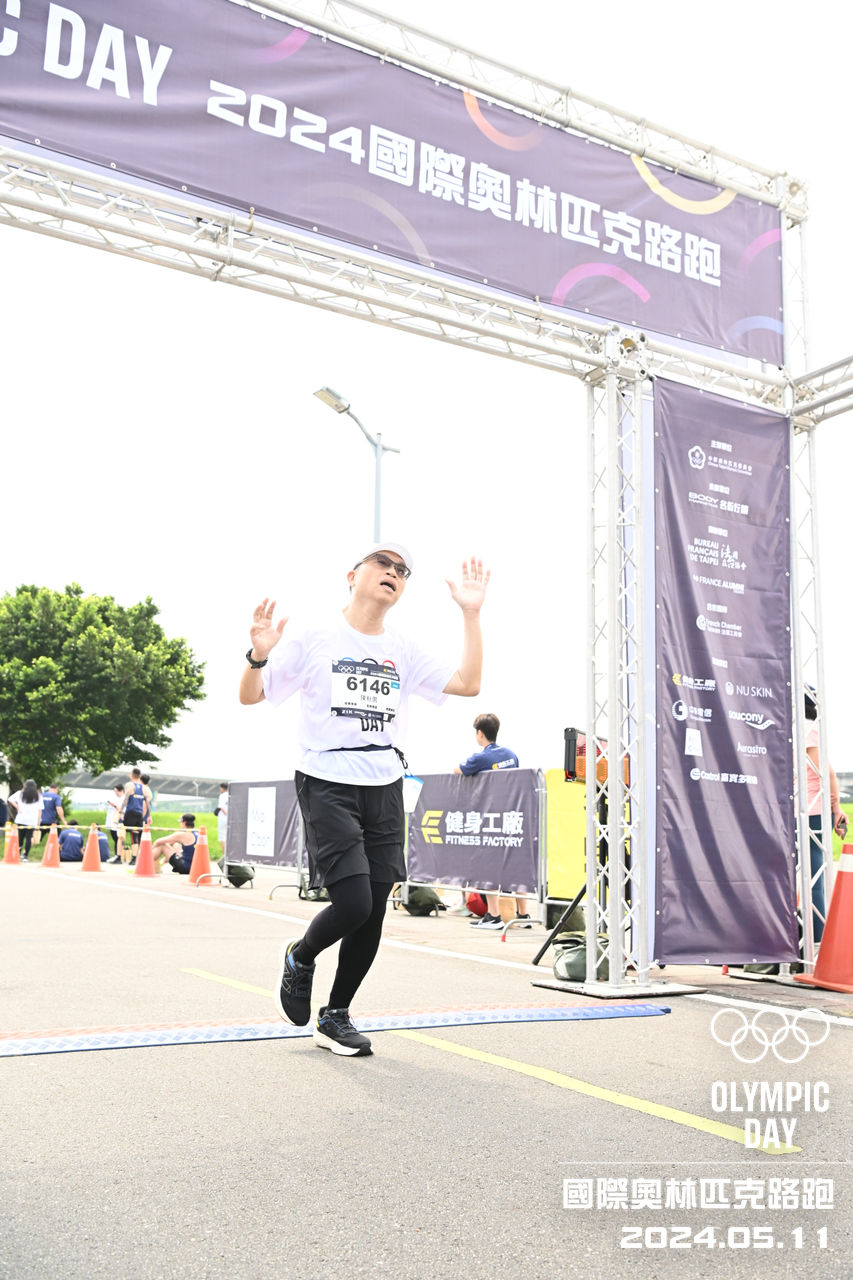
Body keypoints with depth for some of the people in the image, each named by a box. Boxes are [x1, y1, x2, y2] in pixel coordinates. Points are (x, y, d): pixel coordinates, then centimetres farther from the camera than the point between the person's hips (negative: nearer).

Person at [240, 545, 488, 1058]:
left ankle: (336, 1016, 24)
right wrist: (259, 654, -20)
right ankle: (300, 957, 18)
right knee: (353, 904, -15)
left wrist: (472, 614, 2)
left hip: (385, 788, 5)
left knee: (374, 914, 3)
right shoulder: (313, 639, 0)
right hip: (327, 784, -4)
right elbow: (250, 695, 1)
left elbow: (468, 684, 5)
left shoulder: (404, 652, 12)